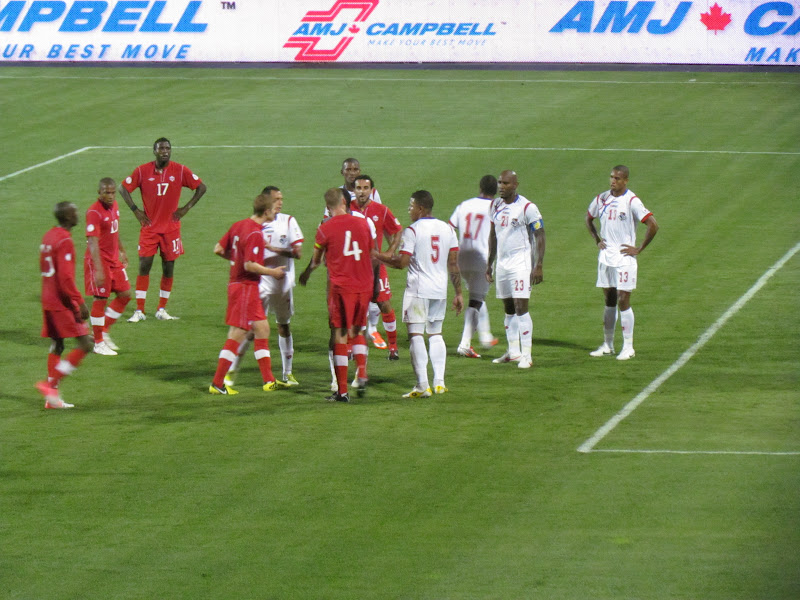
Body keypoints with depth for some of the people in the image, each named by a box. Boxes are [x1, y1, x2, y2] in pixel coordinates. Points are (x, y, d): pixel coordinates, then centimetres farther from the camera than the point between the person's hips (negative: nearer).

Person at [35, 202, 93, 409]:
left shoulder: (48, 237, 11)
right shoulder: (65, 241, -17)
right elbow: (66, 277, -23)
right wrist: (80, 302, -18)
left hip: (48, 302, 9)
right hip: (63, 304, -9)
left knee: (56, 345, 14)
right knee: (85, 345, -5)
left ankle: (52, 398, 15)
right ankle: (51, 384, -7)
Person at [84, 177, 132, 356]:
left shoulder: (114, 206, 6)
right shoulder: (94, 212, -21)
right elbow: (93, 242, -26)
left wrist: (122, 251, 31)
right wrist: (98, 270, -32)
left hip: (114, 260, 8)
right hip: (99, 260, -8)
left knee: (125, 295, 8)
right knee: (100, 300, -3)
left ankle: (103, 331, 21)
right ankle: (99, 344, 6)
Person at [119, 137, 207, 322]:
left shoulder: (180, 171, -3)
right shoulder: (143, 171, -4)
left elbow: (201, 187, 4)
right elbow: (123, 188, 4)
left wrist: (186, 208, -2)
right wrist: (136, 210, -3)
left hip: (171, 228, 1)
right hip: (149, 227, -1)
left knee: (168, 267, 4)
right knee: (144, 266, -5)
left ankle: (162, 310, 15)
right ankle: (139, 311, 0)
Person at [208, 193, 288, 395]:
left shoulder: (238, 226, 8)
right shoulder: (255, 234, -19)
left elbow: (218, 249, 11)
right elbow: (250, 266, -24)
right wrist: (272, 272, -12)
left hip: (236, 284, 10)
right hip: (246, 287, -10)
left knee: (262, 329, 14)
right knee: (237, 336, -6)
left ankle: (269, 380, 17)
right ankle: (217, 384, -3)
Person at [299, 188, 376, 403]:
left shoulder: (325, 229, -4)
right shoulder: (363, 223, 5)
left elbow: (316, 260, 10)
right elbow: (372, 254, 13)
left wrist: (306, 273, 32)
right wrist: (373, 284, 25)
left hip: (340, 287, -4)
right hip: (364, 285, 4)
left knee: (339, 336, 0)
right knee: (357, 331, 21)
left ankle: (342, 390, -2)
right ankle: (361, 373, 2)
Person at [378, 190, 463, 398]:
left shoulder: (412, 230, -9)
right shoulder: (447, 229, 8)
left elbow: (402, 262, -14)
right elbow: (454, 264, 8)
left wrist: (379, 257, 2)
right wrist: (458, 293, 12)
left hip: (418, 289, -6)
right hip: (440, 290, 6)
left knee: (416, 334, -4)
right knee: (435, 334, 16)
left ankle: (422, 385, -11)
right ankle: (439, 382, 11)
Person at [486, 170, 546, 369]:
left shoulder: (527, 208, -11)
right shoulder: (496, 206, 10)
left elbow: (540, 237, -9)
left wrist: (538, 266, -15)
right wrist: (489, 264, 20)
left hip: (520, 264, -7)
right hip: (502, 262, 7)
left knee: (521, 309, -11)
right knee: (508, 310, 11)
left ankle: (526, 355, -10)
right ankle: (513, 351, 19)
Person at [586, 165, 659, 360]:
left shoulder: (631, 201, -12)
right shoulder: (601, 199, 7)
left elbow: (653, 225, -15)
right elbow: (589, 219, 25)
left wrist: (639, 249, -12)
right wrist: (597, 240, 13)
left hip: (624, 258, -6)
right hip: (605, 256, 6)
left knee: (623, 301, -6)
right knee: (609, 301, 11)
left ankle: (628, 347, -1)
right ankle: (607, 345, 18)